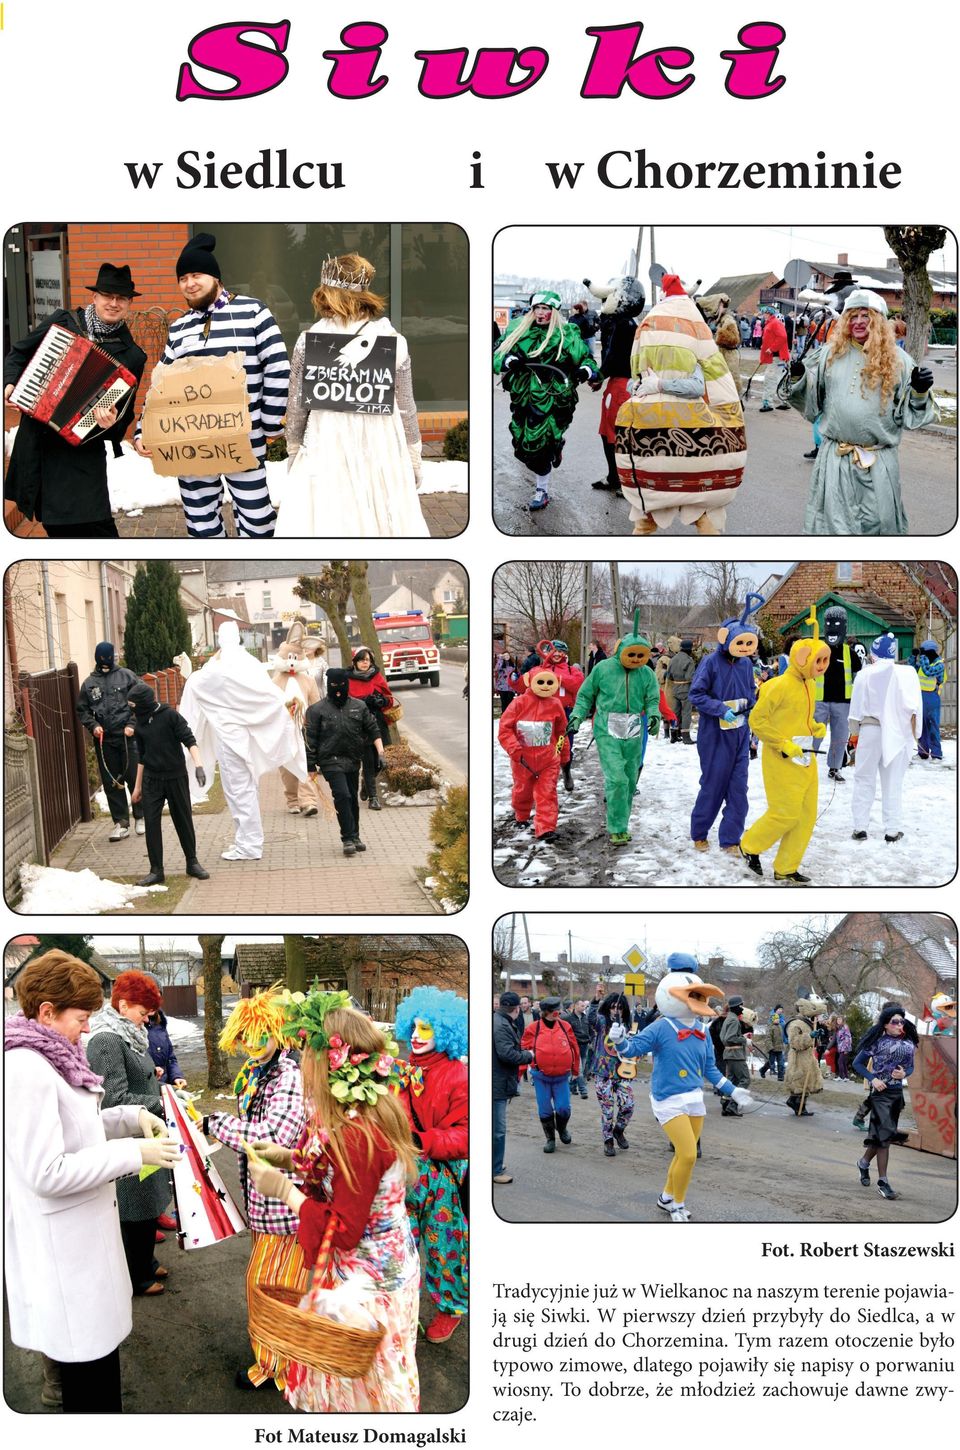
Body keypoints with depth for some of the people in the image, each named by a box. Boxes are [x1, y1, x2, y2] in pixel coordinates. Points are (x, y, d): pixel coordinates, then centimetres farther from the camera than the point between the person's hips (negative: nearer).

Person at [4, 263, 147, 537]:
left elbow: (123, 415, -2)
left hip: (80, 450, -3)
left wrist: (110, 423, -24)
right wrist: (10, 382, -4)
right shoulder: (63, 321, 5)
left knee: (92, 529, -13)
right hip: (34, 442, 4)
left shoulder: (131, 355, -3)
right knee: (55, 525, 13)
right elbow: (18, 354, 14)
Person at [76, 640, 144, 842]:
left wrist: (133, 725, -9)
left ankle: (141, 817, 14)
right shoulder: (89, 683, 10)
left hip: (128, 737, -2)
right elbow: (82, 710, 15)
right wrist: (93, 725, -2)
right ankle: (121, 822, 10)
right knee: (111, 783, 4)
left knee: (135, 778, 0)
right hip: (103, 740, 3)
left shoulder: (127, 676, 2)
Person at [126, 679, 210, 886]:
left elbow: (190, 740, -16)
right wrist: (138, 786, 18)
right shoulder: (140, 723, 7)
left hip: (176, 777, -4)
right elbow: (142, 757, 15)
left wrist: (198, 765, -31)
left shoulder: (170, 715, -10)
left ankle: (192, 862, 23)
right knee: (151, 824, -1)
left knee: (184, 821, 8)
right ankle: (156, 871, 4)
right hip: (151, 780, 4)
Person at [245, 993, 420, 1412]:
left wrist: (284, 1190, -18)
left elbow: (343, 1233, -25)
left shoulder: (354, 1136, -31)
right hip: (389, 1263, 9)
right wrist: (293, 1158, 7)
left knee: (354, 1386, 10)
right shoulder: (380, 1108, -3)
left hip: (362, 1281, -9)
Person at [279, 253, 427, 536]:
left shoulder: (308, 341, -5)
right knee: (382, 522, 10)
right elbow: (405, 408, 2)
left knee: (324, 525, 5)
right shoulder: (394, 342, -5)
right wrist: (415, 458, 14)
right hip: (381, 450, 0)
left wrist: (294, 450, 17)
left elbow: (297, 406, 2)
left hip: (326, 448, 0)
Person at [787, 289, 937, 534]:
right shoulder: (831, 354, 5)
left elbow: (911, 414, 4)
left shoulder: (897, 360, 0)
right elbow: (811, 400, 13)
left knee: (878, 523, 6)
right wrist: (798, 379, -5)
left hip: (880, 461, -1)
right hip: (835, 457, 1)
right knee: (832, 523, 7)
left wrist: (920, 392, -16)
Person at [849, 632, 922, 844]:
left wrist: (856, 732, 13)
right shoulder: (907, 673, -5)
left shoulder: (865, 674, -4)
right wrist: (914, 733, 5)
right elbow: (914, 708, -5)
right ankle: (892, 831, 8)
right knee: (893, 783, 7)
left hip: (870, 730, 0)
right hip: (897, 734, 0)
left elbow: (856, 707, 0)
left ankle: (860, 827, 8)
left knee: (864, 779, 10)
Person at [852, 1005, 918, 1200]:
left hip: (897, 1092, 5)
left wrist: (904, 1073, -7)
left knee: (880, 1134, 13)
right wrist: (873, 1079, -14)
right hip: (880, 1092, -5)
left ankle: (864, 1162, 40)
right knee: (884, 1134, -9)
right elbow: (857, 1063, -2)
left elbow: (911, 1067, 15)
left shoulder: (908, 1044, 4)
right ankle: (882, 1182, -3)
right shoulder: (877, 1042, -8)